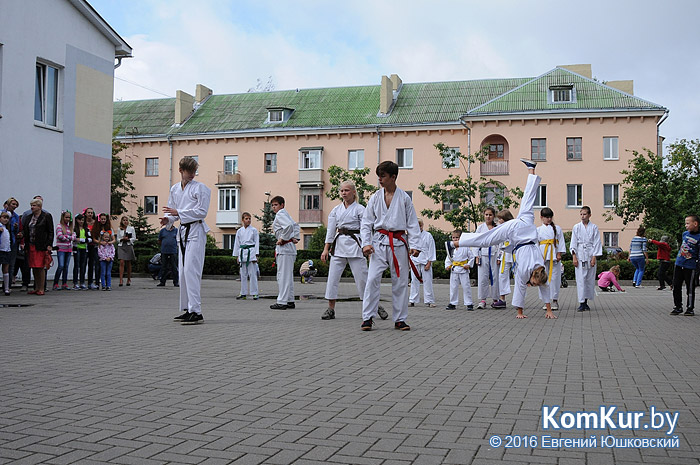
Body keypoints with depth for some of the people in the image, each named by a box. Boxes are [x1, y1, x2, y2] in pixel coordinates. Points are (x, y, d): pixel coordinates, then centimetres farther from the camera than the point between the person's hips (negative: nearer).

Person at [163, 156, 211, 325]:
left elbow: (202, 211, -12)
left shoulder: (200, 188, -5)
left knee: (191, 270, -16)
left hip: (196, 230, -7)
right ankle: (187, 309, 19)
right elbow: (172, 209, 22)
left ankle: (196, 311, -16)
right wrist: (168, 219, -1)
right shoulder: (174, 189, 15)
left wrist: (178, 212, -18)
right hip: (183, 231, 7)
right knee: (183, 271, 10)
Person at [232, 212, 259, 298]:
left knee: (252, 274, -6)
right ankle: (243, 293, 13)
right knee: (243, 274, 6)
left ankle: (254, 293, -1)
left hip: (251, 252, -3)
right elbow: (237, 244, 14)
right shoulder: (239, 231, 10)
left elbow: (257, 243, 0)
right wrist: (237, 256, 10)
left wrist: (256, 256, -6)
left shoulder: (254, 230, 1)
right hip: (242, 253, 3)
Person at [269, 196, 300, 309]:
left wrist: (283, 239, -18)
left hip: (284, 247, -10)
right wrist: (295, 238, 13)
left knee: (283, 275, -9)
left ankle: (282, 302, -8)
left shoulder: (280, 215, -11)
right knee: (288, 275, 14)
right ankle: (290, 301, 19)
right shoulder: (284, 214, 19)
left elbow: (289, 226, -28)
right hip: (289, 247, 11)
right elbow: (295, 226, 25)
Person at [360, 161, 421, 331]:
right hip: (379, 242, 1)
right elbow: (366, 222, 8)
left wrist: (414, 245, -5)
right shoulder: (375, 197, 7)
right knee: (372, 279, -9)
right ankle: (368, 318, -1)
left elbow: (412, 223, 4)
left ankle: (400, 319, 14)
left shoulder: (404, 198, 3)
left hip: (399, 243, 0)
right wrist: (366, 243, -4)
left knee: (400, 282, 4)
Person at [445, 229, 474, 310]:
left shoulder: (466, 247, -4)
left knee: (466, 287, -2)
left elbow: (471, 257, 2)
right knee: (453, 287, 8)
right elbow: (448, 258, 13)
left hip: (463, 270, -3)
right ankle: (453, 304, 16)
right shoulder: (451, 248, 5)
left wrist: (469, 265, -9)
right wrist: (447, 265, -1)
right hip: (454, 270, 3)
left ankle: (469, 304, 5)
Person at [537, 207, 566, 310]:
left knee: (554, 278, -2)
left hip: (554, 255, -1)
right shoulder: (538, 230, 9)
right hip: (542, 256, 1)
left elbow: (561, 242, 6)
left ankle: (555, 301, 7)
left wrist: (559, 254, -3)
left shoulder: (557, 229, 8)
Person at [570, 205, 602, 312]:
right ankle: (581, 303, -7)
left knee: (590, 279, 3)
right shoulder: (576, 227, 5)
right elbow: (573, 243, 4)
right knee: (580, 279, -7)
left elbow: (596, 243, 2)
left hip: (590, 256, 1)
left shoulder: (594, 227, 4)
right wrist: (574, 257, -4)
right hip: (579, 256, -1)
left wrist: (594, 257, -5)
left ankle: (586, 302, 14)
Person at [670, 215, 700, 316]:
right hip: (678, 264, 6)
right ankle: (678, 307, 20)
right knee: (676, 287, 9)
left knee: (690, 289, 3)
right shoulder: (685, 234, 7)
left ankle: (690, 308, 14)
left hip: (690, 267, -6)